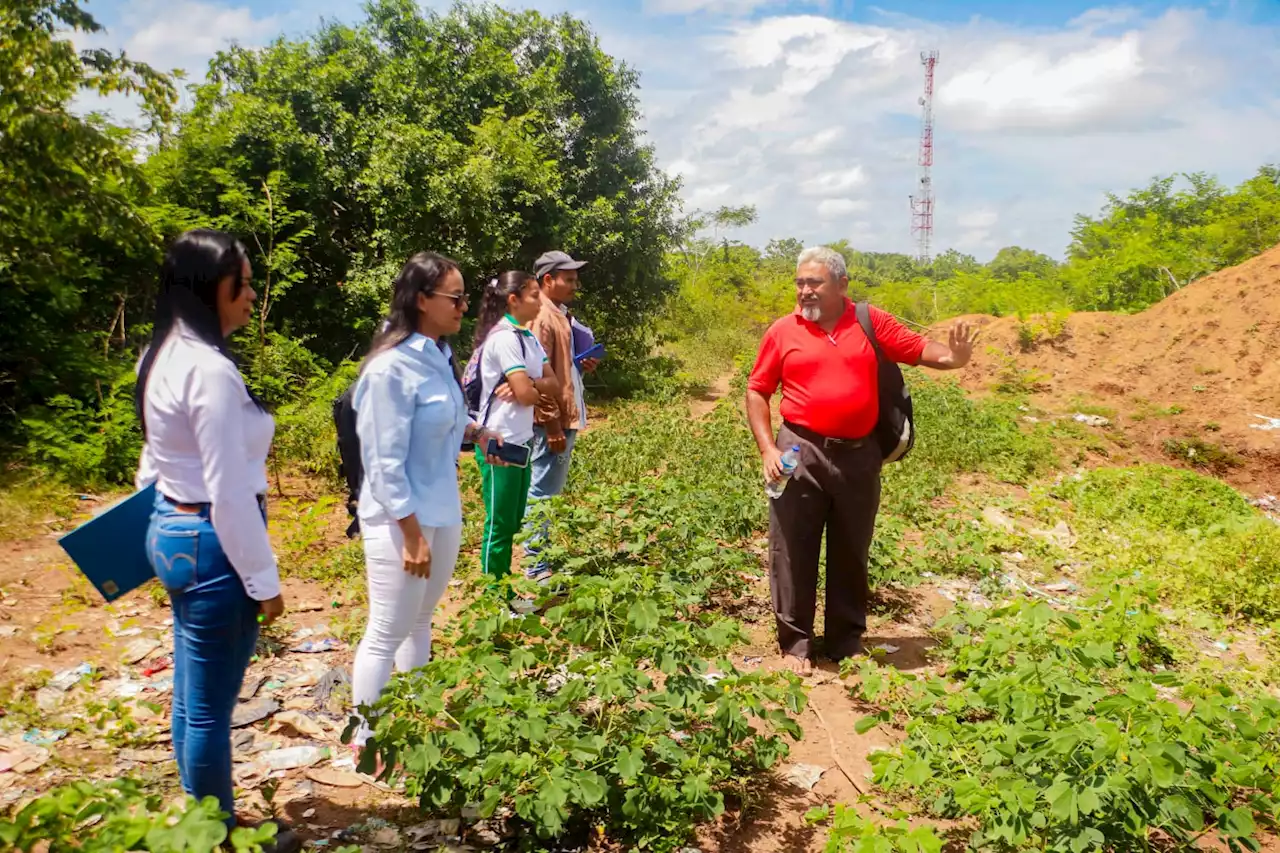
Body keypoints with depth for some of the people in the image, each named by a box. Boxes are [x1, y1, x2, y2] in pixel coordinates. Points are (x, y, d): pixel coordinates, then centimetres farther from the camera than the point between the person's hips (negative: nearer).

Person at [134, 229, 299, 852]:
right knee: (210, 707, 6)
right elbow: (228, 493, -23)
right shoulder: (211, 371, -23)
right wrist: (264, 580, -15)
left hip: (172, 532, 10)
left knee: (193, 698, 21)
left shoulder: (161, 356, 7)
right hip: (211, 544, -10)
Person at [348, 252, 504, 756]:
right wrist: (412, 535, -20)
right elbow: (385, 464, -21)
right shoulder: (392, 368, -22)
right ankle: (366, 737, 24)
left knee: (420, 621, 21)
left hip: (444, 511, 8)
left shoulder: (436, 355, 3)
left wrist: (474, 431, 4)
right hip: (401, 519, -8)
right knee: (387, 633, 6)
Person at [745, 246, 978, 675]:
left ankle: (847, 641, 28)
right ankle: (795, 642, 17)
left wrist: (955, 358, -18)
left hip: (858, 454, 1)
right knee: (794, 550, 3)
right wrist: (768, 448, -5)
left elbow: (920, 349, 5)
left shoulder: (871, 322, 3)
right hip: (801, 452, -1)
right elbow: (757, 392, 5)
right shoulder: (783, 331, 1)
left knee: (851, 552, 13)